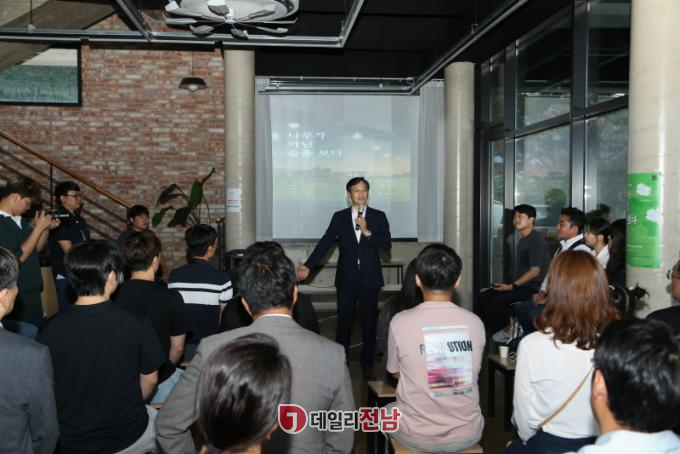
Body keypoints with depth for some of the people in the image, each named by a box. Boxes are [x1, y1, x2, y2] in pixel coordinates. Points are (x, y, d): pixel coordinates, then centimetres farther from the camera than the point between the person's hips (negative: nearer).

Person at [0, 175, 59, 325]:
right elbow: (18, 258, -22)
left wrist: (47, 228, 1)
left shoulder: (19, 220, 8)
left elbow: (36, 249, 17)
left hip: (32, 291, 8)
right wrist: (38, 228, -18)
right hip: (16, 296, -8)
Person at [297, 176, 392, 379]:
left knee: (369, 323, 8)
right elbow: (325, 243, -4)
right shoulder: (339, 217, 3)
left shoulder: (378, 216, 3)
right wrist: (308, 266, -13)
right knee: (343, 322, 6)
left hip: (369, 279, 0)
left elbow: (387, 245, -5)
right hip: (346, 279, 0)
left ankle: (367, 366, 20)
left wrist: (367, 232, -17)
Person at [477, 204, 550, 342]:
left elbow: (535, 270, -17)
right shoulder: (522, 240, 20)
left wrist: (512, 286, -18)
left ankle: (508, 329, -2)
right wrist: (511, 285, 5)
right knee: (483, 297, -6)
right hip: (520, 285, 9)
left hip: (532, 287, -9)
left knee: (493, 301, -24)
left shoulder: (537, 239, -10)